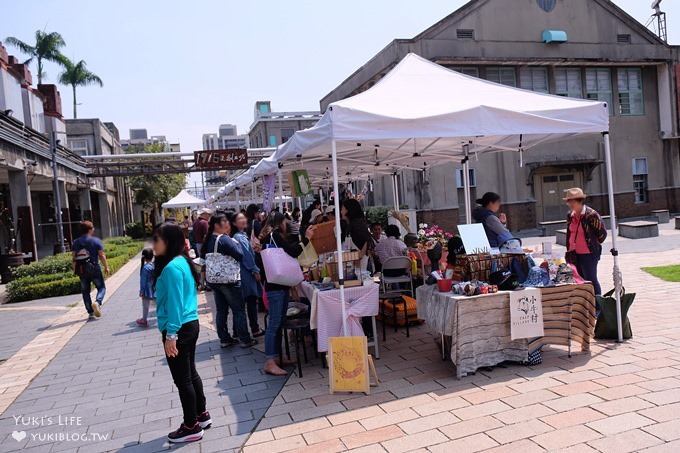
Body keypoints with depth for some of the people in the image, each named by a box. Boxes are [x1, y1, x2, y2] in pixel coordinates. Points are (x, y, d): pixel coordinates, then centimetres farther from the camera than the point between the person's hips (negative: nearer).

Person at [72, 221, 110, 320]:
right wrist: (106, 267, -1)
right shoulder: (96, 241, -6)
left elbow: (74, 257, 6)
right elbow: (101, 255, -9)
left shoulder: (76, 242, 6)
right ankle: (98, 302, -17)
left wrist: (75, 269, 16)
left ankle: (90, 313, 11)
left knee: (85, 291, 10)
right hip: (95, 269, -3)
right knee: (101, 287, 11)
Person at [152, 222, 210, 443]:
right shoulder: (183, 262, 9)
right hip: (190, 324, 10)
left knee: (182, 379, 3)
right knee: (190, 373, 20)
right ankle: (202, 415, 33)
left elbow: (174, 303, -22)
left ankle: (191, 427, 16)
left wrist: (170, 335, -19)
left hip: (179, 328, -10)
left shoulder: (171, 267, -20)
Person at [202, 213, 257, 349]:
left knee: (221, 310, 13)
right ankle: (245, 340, 7)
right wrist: (235, 243, -7)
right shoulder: (224, 239, -18)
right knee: (239, 309, 1)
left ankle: (224, 339, 20)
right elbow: (240, 255, -21)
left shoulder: (209, 240, 8)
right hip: (228, 280, -8)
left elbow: (204, 258, 16)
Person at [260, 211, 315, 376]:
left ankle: (276, 357, 21)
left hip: (280, 284, 10)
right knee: (274, 323, -9)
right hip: (275, 285, -10)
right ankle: (269, 362, -7)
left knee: (279, 322, 14)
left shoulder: (273, 237, 18)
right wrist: (306, 238, -9)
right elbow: (293, 251, -17)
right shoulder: (274, 236, -11)